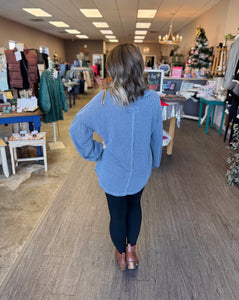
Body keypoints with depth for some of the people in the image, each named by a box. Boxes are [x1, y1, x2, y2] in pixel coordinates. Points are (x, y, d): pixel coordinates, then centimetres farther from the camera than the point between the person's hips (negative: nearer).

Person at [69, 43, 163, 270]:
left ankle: (121, 254, 45)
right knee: (134, 206, 29)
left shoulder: (105, 99, -20)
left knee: (117, 214, 19)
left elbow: (77, 128, -20)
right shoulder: (153, 99, -14)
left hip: (113, 171, -2)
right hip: (140, 169, 2)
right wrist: (154, 161, 12)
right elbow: (156, 136, -3)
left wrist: (96, 152, -8)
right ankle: (131, 250, 41)